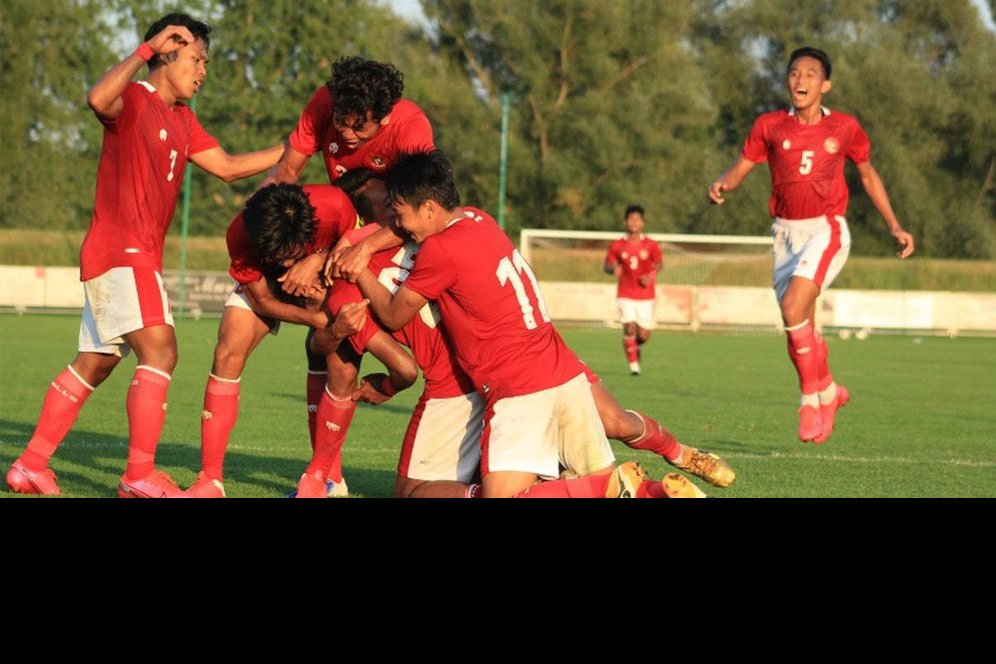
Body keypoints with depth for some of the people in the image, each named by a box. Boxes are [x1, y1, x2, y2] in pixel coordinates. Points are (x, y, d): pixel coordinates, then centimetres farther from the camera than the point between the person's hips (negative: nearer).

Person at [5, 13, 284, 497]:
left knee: (93, 365, 12)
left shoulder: (182, 120, 18)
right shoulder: (133, 100, -8)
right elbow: (98, 99, -32)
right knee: (160, 350, -19)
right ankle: (140, 476, -22)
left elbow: (227, 166, 22)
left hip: (139, 257, 10)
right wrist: (147, 49, -28)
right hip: (119, 251, -10)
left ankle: (31, 465, 18)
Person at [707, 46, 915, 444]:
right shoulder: (769, 127, 2)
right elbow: (740, 169, 5)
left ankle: (812, 399, -8)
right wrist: (721, 185, -19)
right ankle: (829, 391, 32)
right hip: (786, 233, 3)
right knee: (799, 330, 6)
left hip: (826, 231, -3)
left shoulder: (845, 128, 1)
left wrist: (894, 226, 12)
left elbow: (867, 175, 14)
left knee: (793, 309, -23)